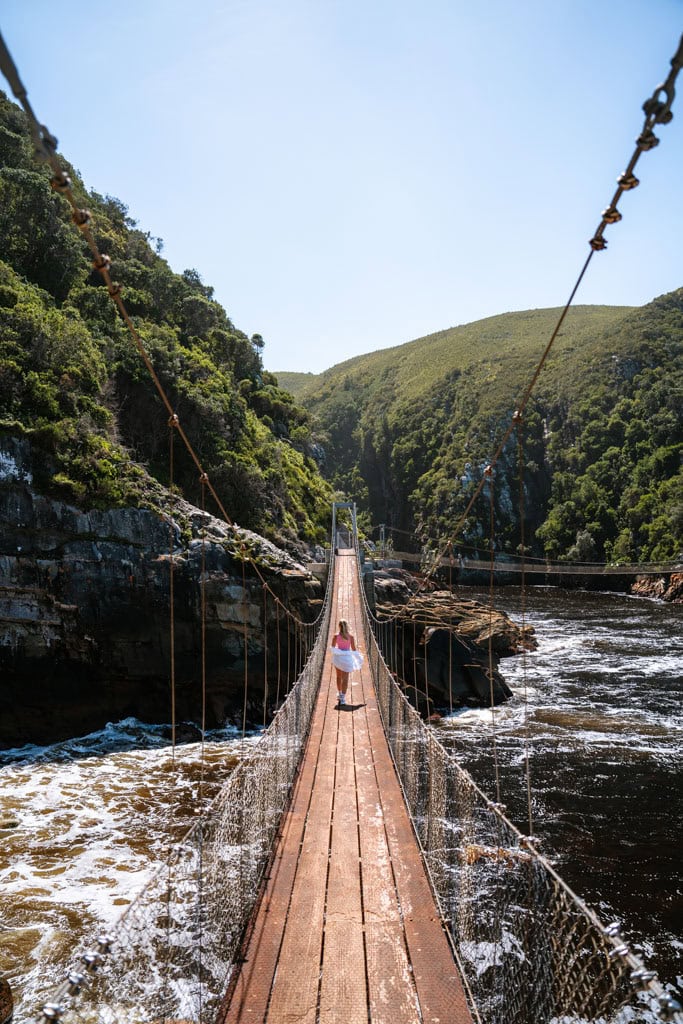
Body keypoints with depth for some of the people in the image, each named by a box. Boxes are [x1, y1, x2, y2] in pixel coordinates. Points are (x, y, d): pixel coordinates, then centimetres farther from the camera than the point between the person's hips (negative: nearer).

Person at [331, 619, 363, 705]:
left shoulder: (336, 636, -6)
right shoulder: (351, 636, -7)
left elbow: (333, 649, -7)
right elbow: (354, 649, -3)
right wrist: (359, 657, 9)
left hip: (338, 657, 1)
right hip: (347, 657, -1)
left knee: (339, 677, 23)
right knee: (345, 678, 2)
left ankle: (339, 694, 36)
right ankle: (342, 698, -5)